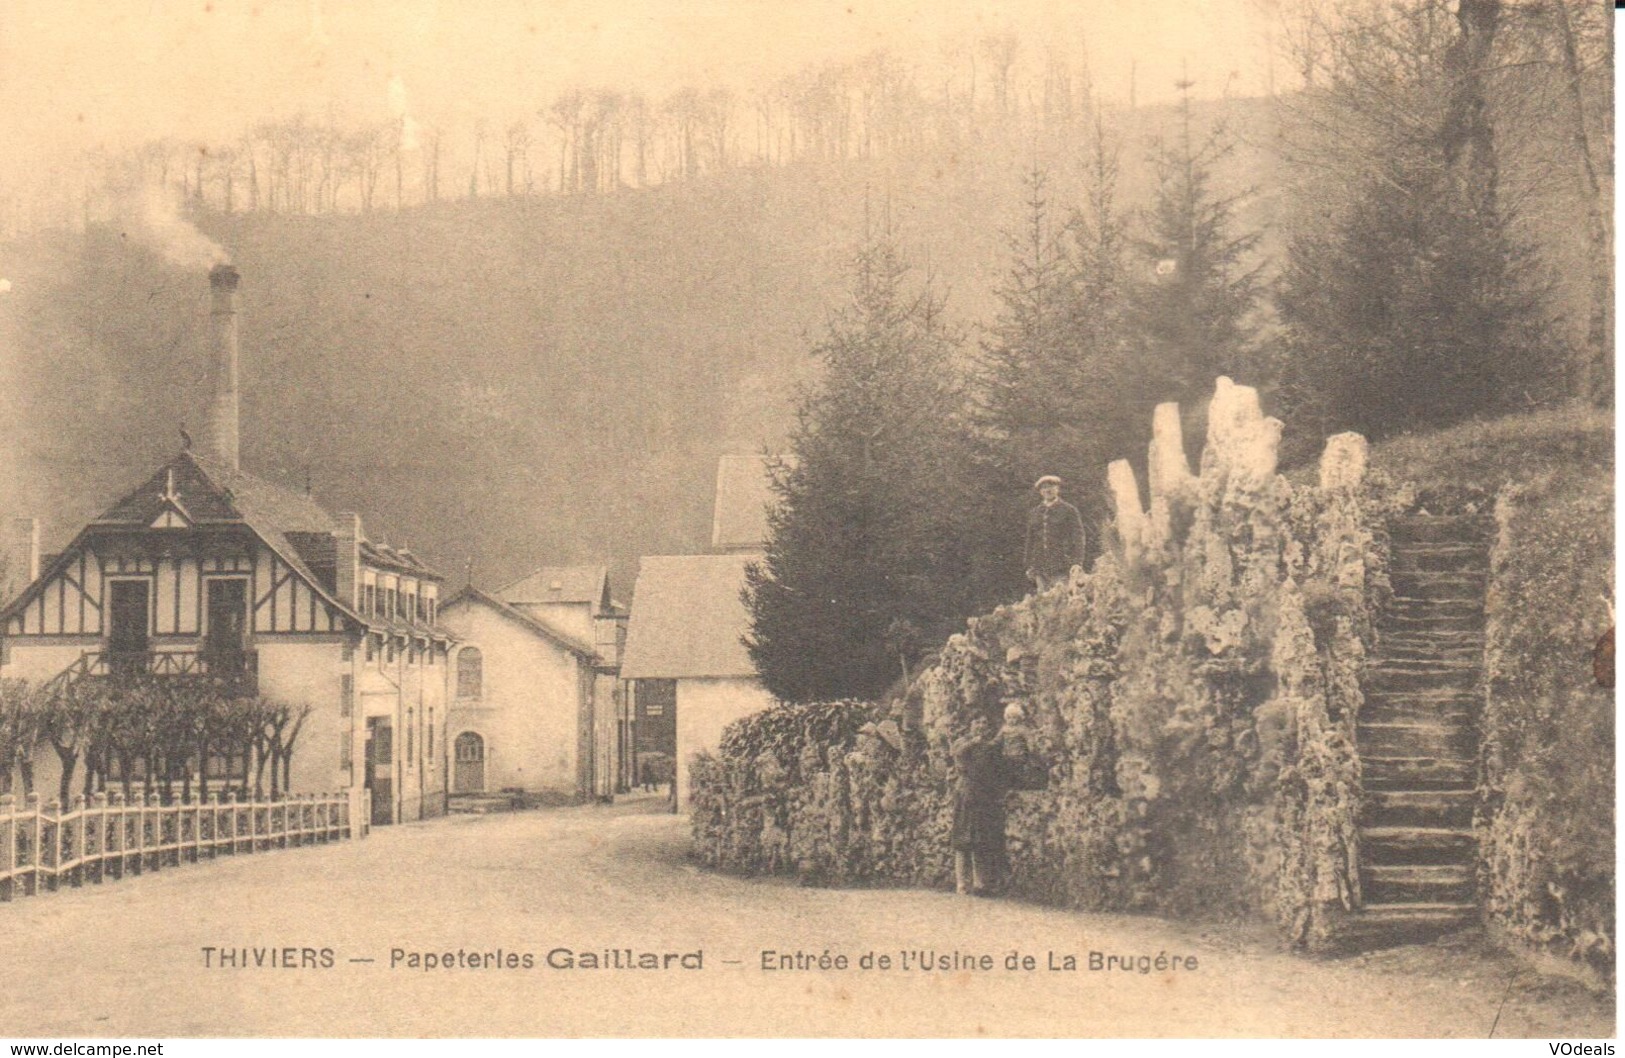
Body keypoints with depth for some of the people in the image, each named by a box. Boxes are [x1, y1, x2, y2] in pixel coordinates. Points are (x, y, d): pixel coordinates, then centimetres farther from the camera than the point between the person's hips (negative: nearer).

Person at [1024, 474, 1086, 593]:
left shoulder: (1069, 511, 4)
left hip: (1061, 569, -4)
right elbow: (1030, 541, 19)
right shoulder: (1033, 513, 17)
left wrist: (1076, 564, -10)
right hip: (1040, 569, 4)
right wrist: (1030, 567, 12)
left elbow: (1078, 539, -1)